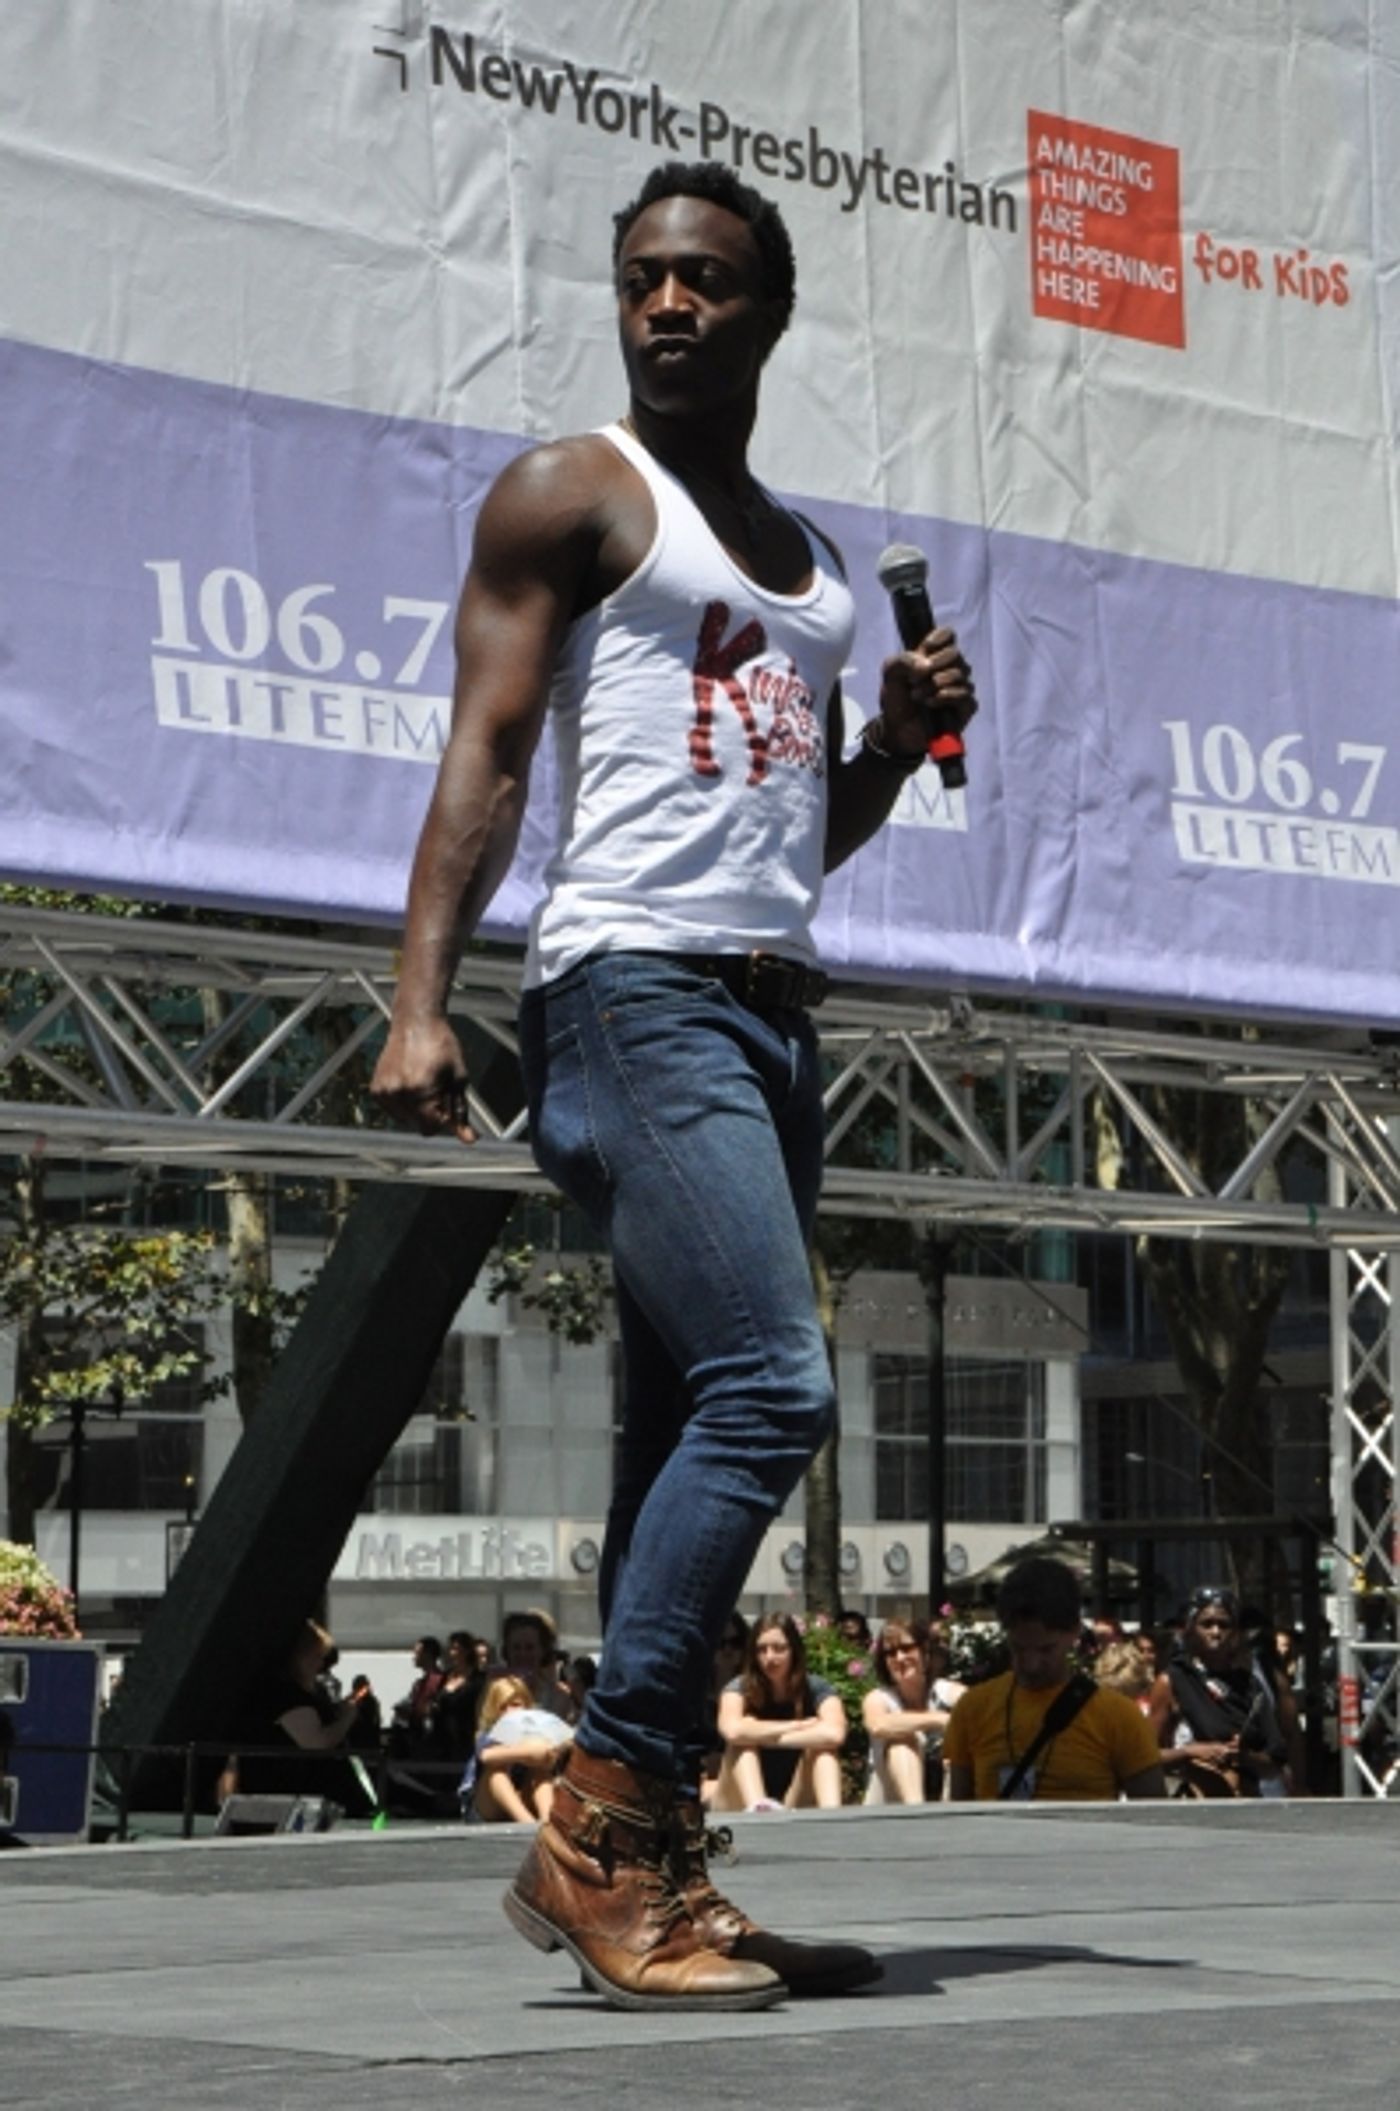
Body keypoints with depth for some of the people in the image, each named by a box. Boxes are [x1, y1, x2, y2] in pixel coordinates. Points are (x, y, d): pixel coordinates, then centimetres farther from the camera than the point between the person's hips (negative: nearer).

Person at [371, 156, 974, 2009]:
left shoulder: (815, 563, 24)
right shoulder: (573, 496, 4)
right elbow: (485, 755, -6)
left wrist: (905, 741, 9)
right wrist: (419, 1000, -18)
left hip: (772, 1013, 8)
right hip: (636, 988, -8)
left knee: (694, 1437, 5)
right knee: (769, 1387, -21)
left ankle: (636, 1864, 7)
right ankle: (607, 1823, -17)